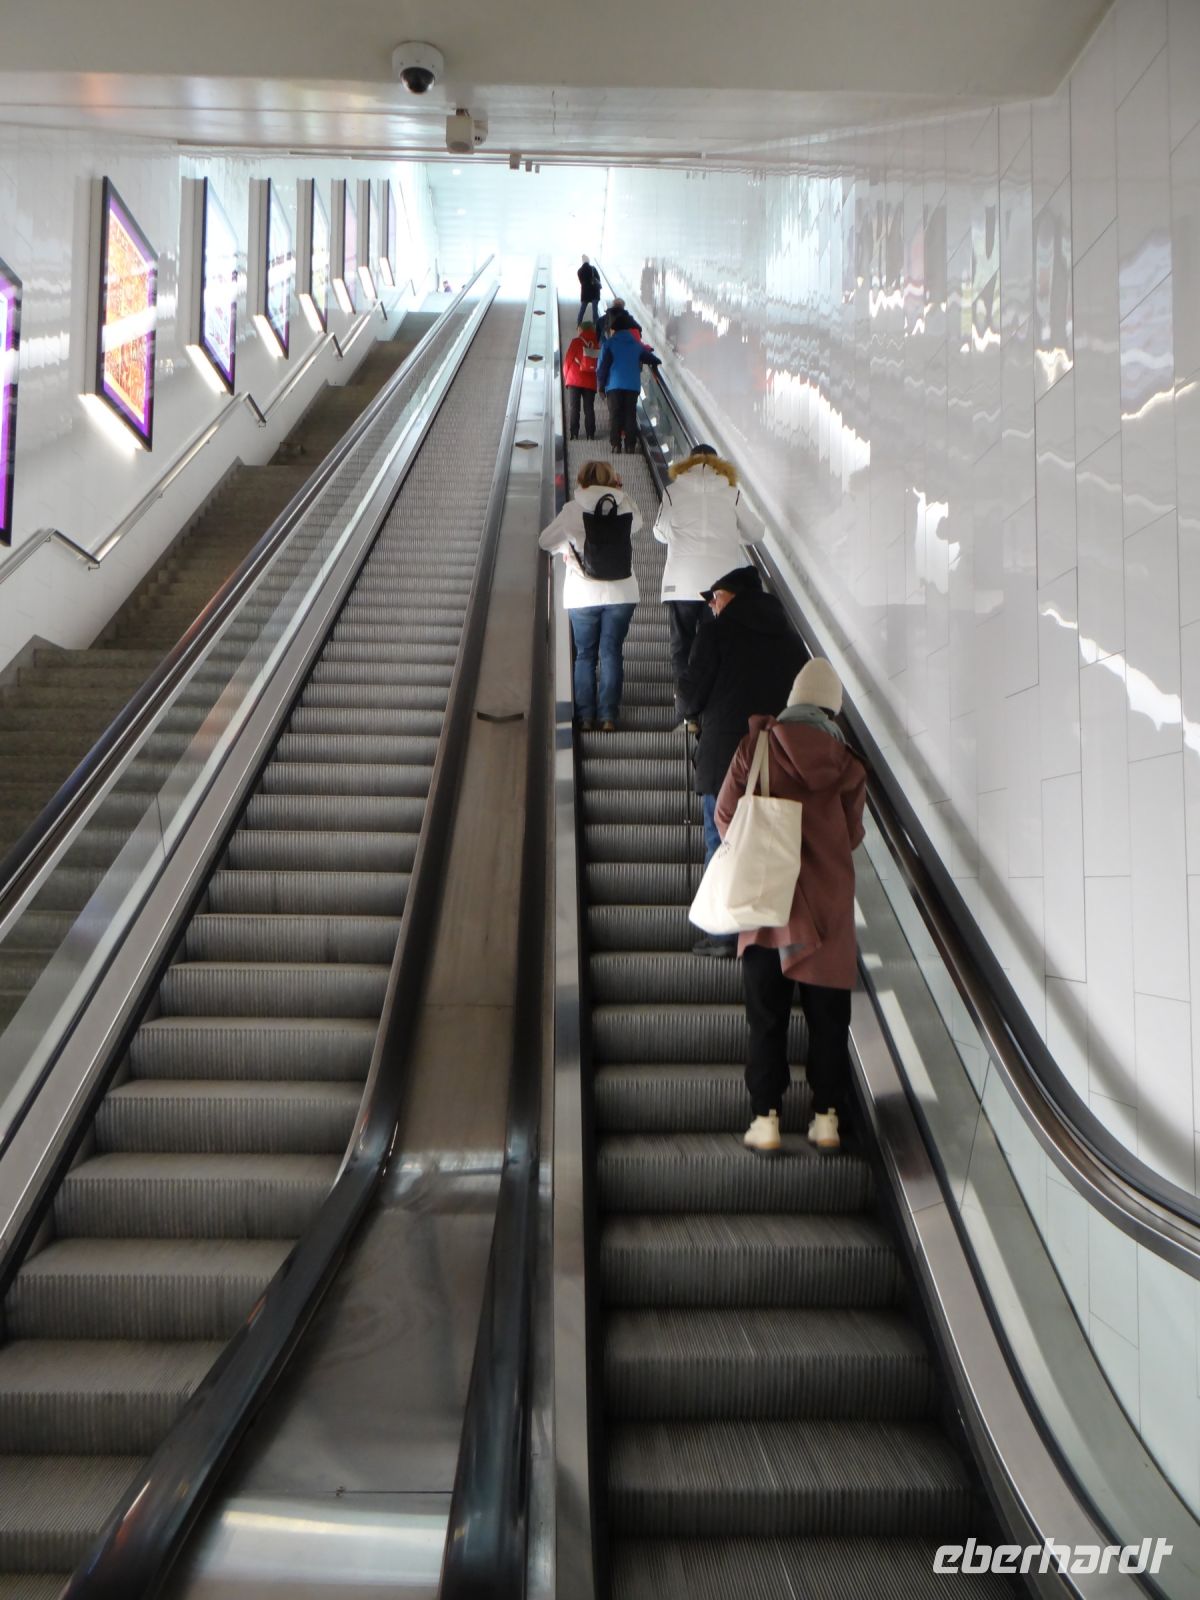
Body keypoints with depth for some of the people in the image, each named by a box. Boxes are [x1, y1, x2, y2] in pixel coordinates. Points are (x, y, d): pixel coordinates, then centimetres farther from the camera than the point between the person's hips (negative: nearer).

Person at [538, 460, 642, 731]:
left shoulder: (572, 509, -4)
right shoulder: (623, 505, 1)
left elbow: (545, 541, -1)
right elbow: (637, 523, 22)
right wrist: (622, 494, 19)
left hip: (583, 595, -1)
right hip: (620, 592, 1)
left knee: (585, 655, 9)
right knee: (611, 652, 6)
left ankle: (585, 716, 9)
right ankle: (608, 716, 4)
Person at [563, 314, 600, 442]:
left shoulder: (576, 341, -2)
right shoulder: (598, 344, 4)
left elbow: (567, 360, -1)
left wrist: (566, 377, 11)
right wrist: (599, 380, 19)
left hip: (574, 381, -2)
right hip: (591, 382, 2)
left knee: (574, 408, 1)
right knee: (589, 408, 6)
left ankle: (574, 433, -7)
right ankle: (591, 434, 0)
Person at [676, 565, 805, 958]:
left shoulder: (716, 632, -4)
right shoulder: (789, 636, 12)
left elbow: (690, 696, -6)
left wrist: (684, 706, 16)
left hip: (725, 753, -5)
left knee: (722, 844, 3)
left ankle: (725, 933, 4)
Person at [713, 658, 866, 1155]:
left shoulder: (758, 746, -4)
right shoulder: (847, 763, 1)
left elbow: (725, 815, 0)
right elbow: (853, 835, 7)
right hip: (829, 905, 1)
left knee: (767, 1015, 6)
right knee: (827, 1016, 11)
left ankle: (766, 1118, 7)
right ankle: (827, 1116, 15)